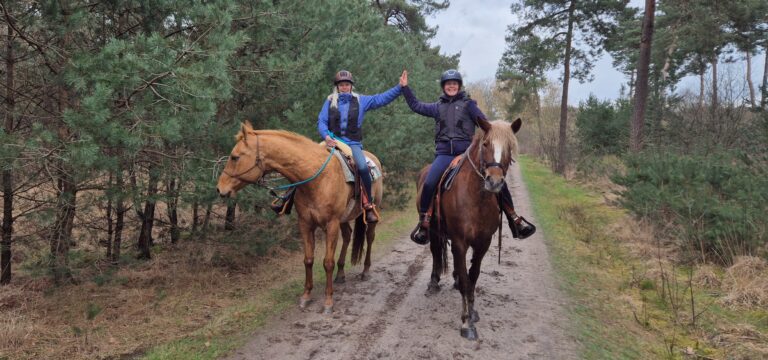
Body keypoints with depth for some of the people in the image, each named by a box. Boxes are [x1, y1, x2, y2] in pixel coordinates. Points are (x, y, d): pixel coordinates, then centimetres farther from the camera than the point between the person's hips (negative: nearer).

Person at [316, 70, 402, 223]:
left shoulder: (361, 100, 13)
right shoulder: (330, 101, 13)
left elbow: (381, 99, 8)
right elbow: (321, 121, 6)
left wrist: (400, 87, -1)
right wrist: (326, 136, -13)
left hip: (353, 143, -1)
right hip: (333, 141, 1)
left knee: (363, 167, -27)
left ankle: (368, 205, -15)